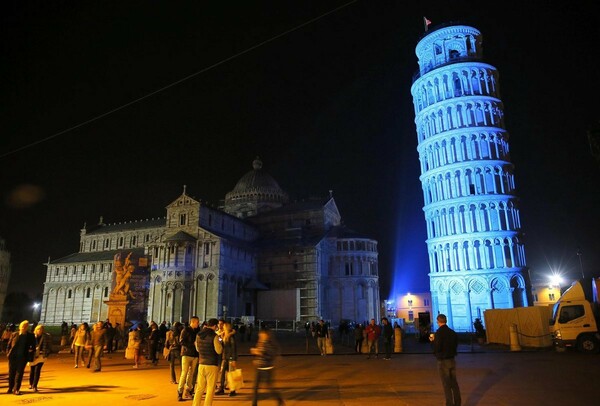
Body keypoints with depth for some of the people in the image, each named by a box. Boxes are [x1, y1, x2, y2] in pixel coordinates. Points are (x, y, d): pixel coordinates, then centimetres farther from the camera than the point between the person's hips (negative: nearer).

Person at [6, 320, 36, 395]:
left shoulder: (31, 336, -1)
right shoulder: (14, 334, 2)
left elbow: (33, 347, 1)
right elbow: (9, 345, 8)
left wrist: (30, 357, -5)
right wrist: (8, 353, -2)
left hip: (23, 357, -2)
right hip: (13, 356, 2)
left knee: (19, 373, -1)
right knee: (11, 373, 10)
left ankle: (16, 389, 6)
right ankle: (10, 388, 24)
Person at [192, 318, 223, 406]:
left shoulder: (198, 335, 6)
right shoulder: (214, 336, -13)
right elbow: (219, 351, -14)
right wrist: (220, 342, 2)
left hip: (201, 364, 6)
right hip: (212, 365, -6)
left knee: (200, 388, 15)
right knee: (210, 389, 3)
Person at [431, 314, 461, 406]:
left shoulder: (439, 333, -17)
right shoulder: (452, 332, 3)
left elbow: (436, 348, -19)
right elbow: (456, 345, 15)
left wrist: (432, 341, -2)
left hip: (443, 361, -6)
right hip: (452, 360, 6)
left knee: (446, 385, 1)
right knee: (454, 383, 15)